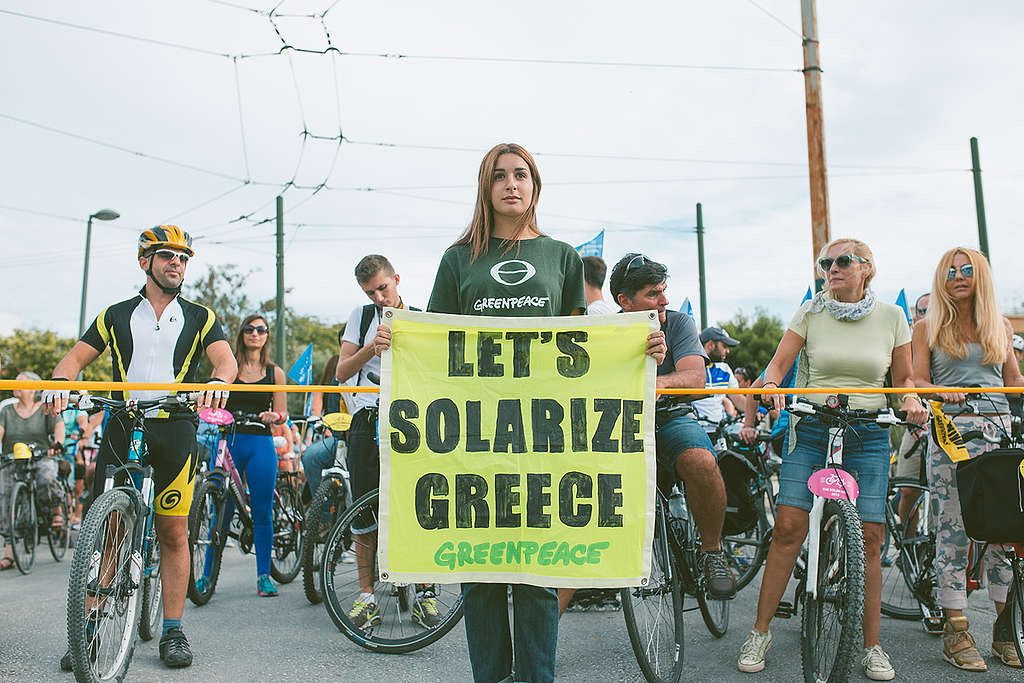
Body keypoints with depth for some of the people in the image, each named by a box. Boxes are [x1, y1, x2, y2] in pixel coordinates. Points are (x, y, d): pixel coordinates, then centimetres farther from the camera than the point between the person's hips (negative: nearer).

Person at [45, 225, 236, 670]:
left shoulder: (199, 318, 11)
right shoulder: (116, 316, 15)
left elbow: (225, 359, -5)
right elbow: (78, 355, 6)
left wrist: (218, 380, -29)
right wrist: (59, 382, -17)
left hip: (175, 429, -1)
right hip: (121, 428, 1)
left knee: (174, 534, 1)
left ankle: (172, 631, 11)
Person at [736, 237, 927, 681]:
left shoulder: (891, 316, 6)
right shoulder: (810, 313, 3)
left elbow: (904, 378, 13)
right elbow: (777, 366, -1)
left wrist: (911, 401, -7)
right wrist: (770, 386, -22)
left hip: (868, 436, 1)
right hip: (810, 430, -1)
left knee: (869, 538, -4)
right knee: (788, 527, -11)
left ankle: (872, 647, 11)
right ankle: (760, 631, 2)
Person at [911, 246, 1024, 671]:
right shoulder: (928, 328, 10)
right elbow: (917, 382, 3)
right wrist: (943, 392, -18)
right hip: (951, 432, -3)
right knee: (953, 529, -4)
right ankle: (956, 632, 2)